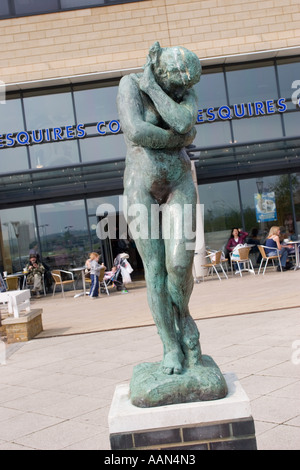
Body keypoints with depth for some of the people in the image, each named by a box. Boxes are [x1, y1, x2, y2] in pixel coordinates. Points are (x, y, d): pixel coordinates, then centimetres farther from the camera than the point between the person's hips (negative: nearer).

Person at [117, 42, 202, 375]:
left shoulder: (186, 91, 5)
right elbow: (137, 132, -21)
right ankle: (171, 346, 5)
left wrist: (153, 86, -15)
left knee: (180, 263, -13)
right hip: (141, 187, -2)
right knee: (155, 268, -6)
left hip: (179, 184, 2)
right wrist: (181, 138, -8)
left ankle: (182, 315, 18)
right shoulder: (130, 84, -5)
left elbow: (183, 123, -18)